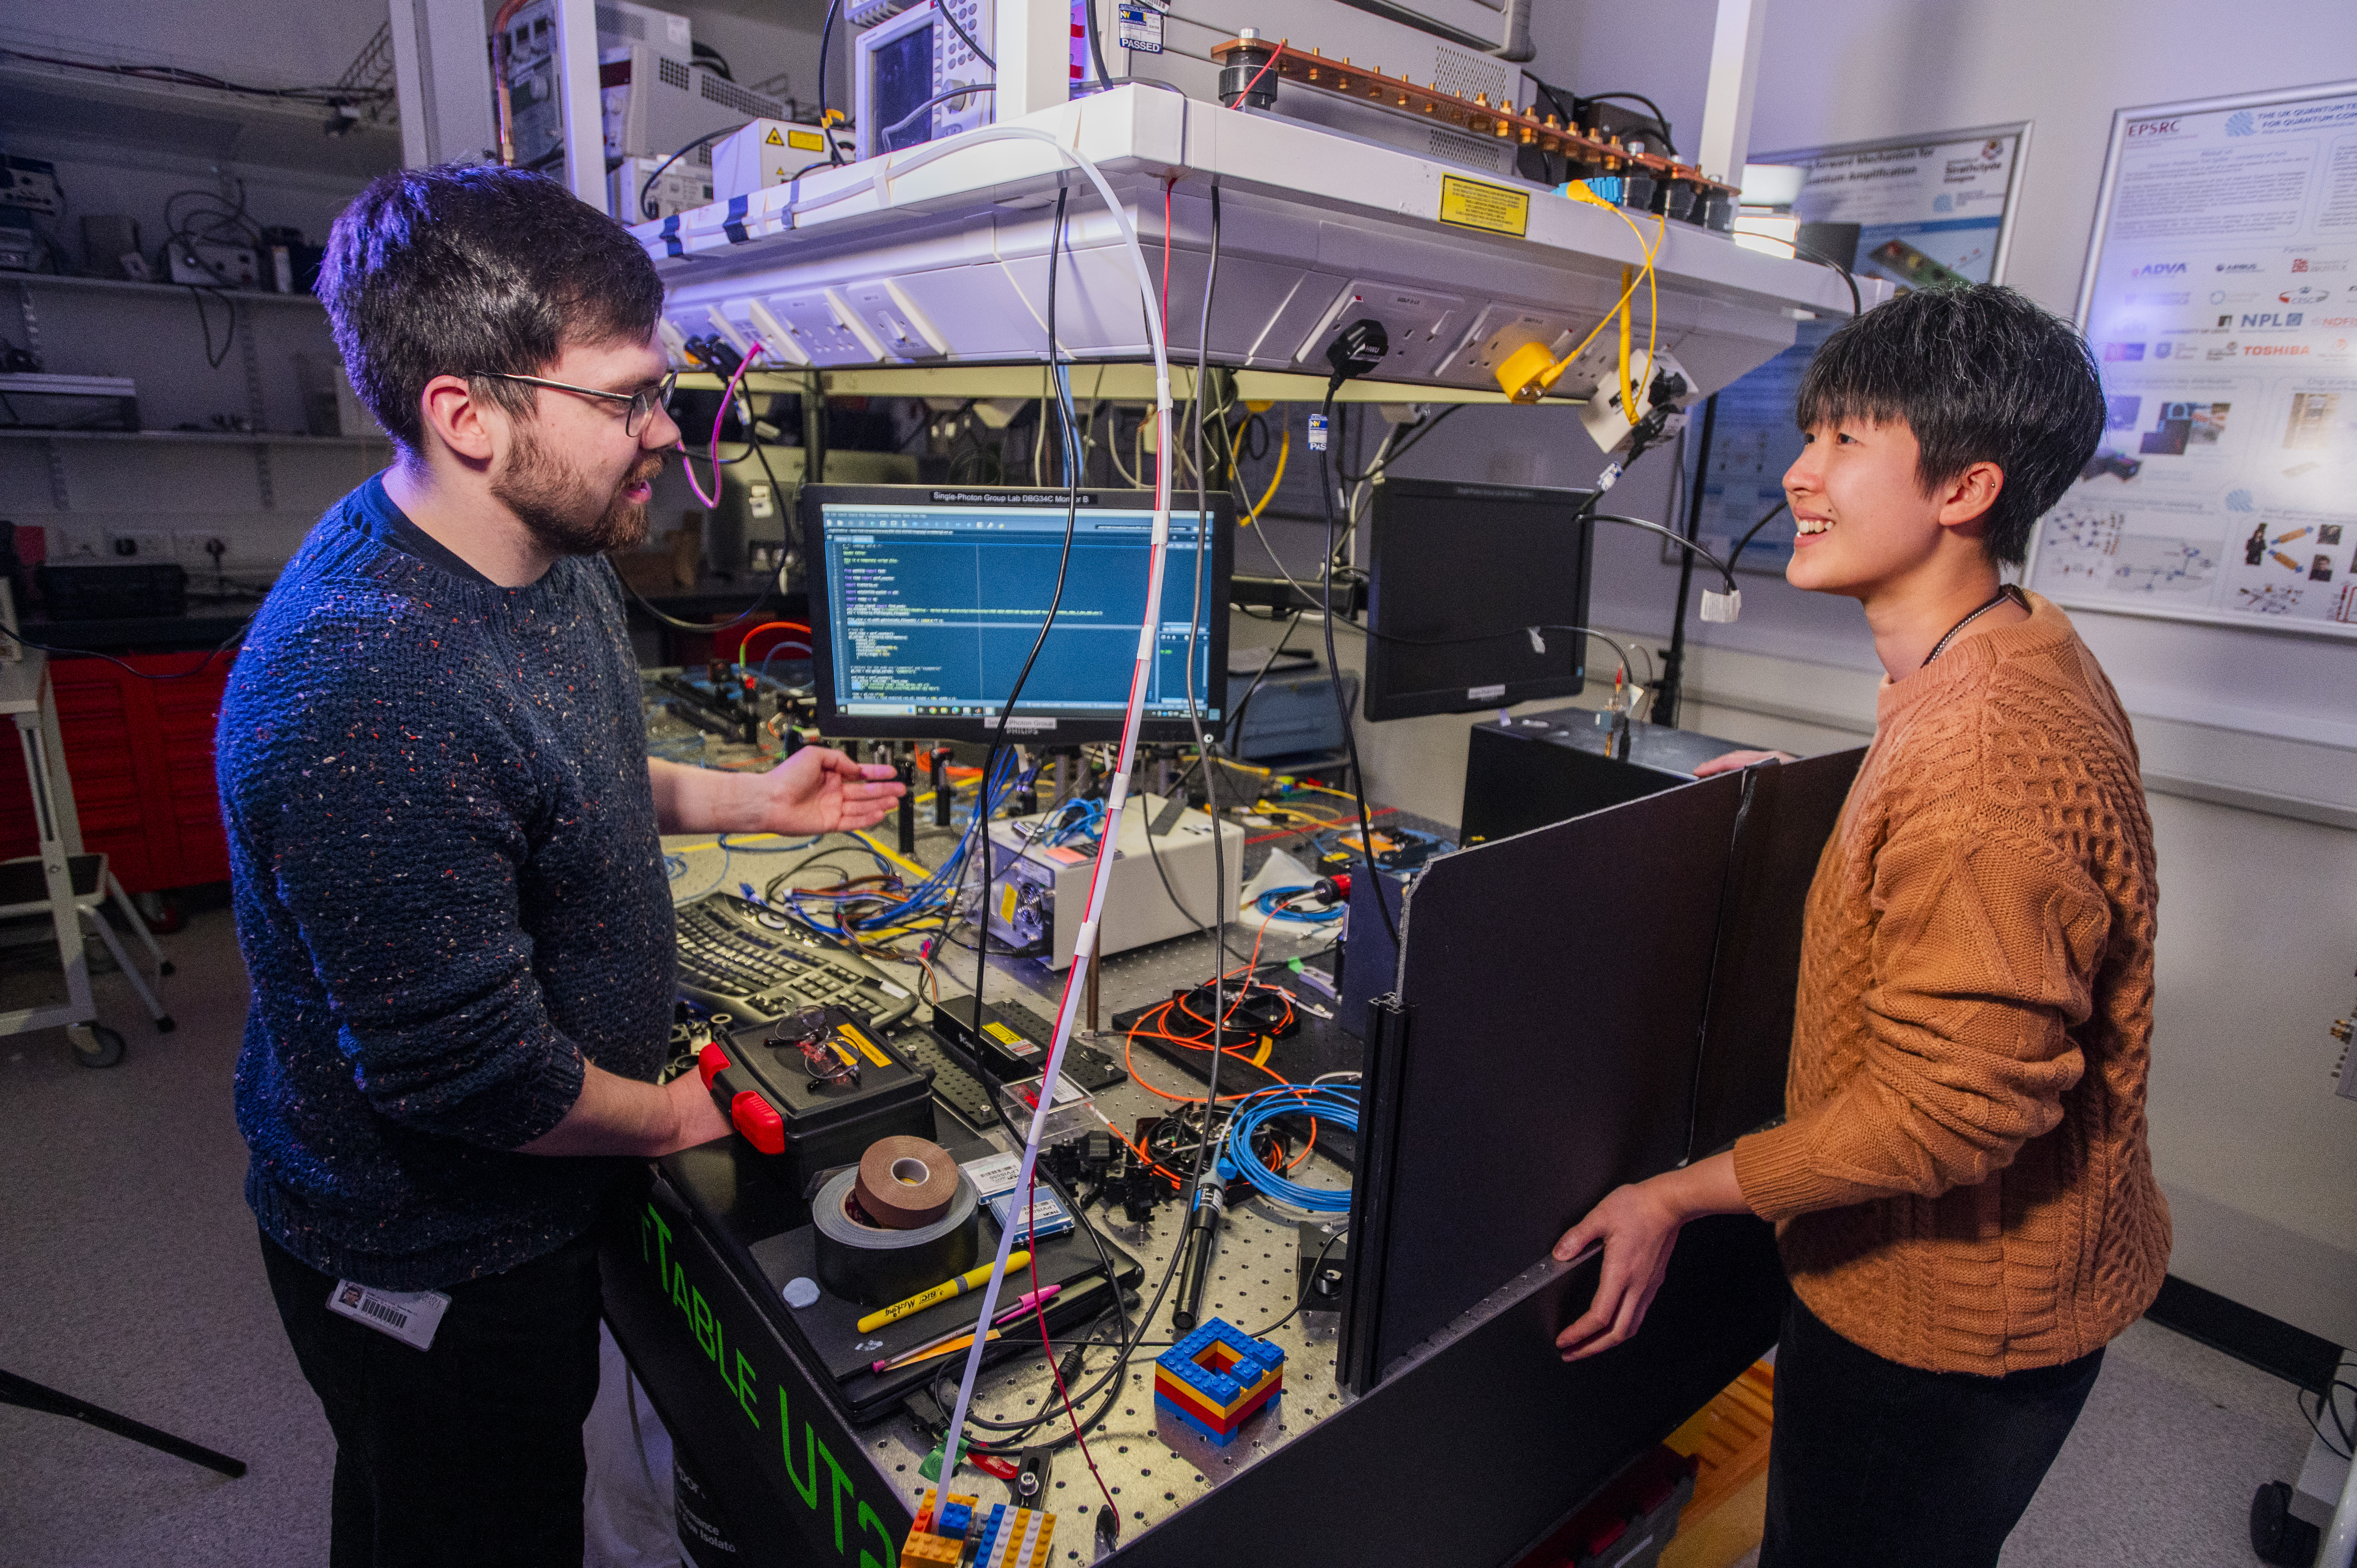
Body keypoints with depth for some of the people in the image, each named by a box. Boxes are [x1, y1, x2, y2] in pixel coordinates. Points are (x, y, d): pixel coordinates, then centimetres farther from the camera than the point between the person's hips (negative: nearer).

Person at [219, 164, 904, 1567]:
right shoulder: (362, 692, -37)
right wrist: (671, 1116, -13)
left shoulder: (556, 550, -6)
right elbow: (467, 1074, -30)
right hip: (427, 1264, -8)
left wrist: (744, 801, 3)